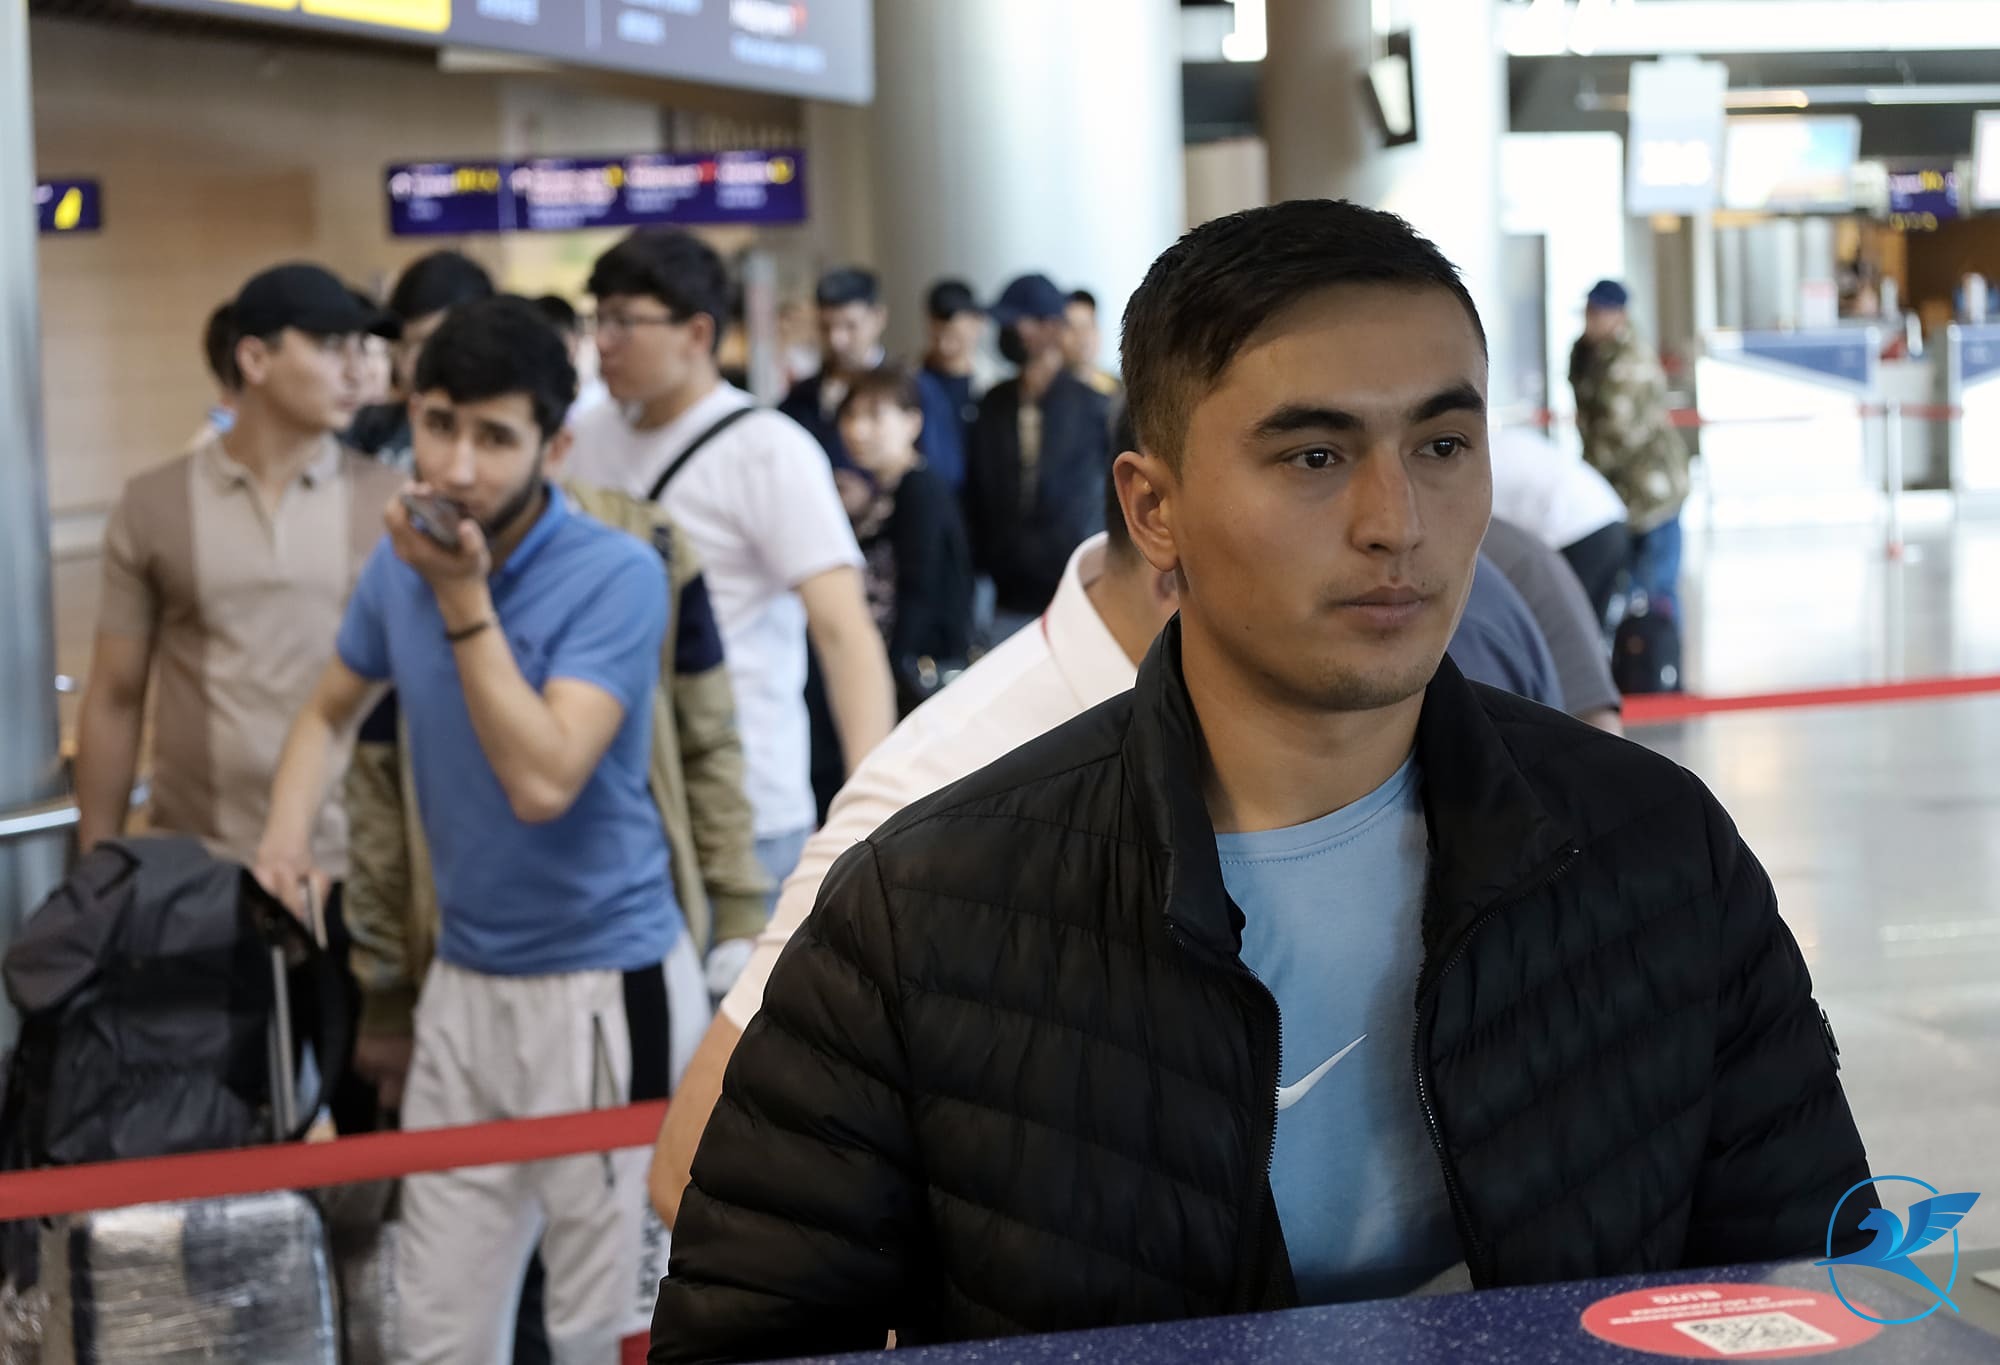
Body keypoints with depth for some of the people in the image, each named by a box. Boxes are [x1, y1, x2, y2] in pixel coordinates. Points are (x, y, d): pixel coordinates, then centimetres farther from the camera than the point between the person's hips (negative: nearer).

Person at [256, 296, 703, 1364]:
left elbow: (543, 781, -25)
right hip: (462, 984, 6)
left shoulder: (614, 575, -15)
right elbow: (331, 713, 20)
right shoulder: (400, 564, 2)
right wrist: (285, 837, 3)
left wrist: (465, 600, -23)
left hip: (603, 987, -6)